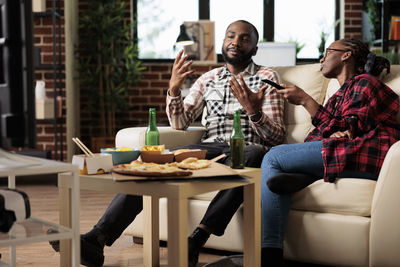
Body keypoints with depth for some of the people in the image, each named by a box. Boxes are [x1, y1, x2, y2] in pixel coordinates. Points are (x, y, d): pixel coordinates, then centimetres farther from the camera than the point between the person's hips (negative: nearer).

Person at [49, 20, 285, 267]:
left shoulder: (267, 78, 8)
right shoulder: (208, 79, 21)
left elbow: (277, 137, -1)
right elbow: (179, 123, 14)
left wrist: (254, 111, -21)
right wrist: (174, 88, -5)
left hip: (245, 151, -4)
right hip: (209, 149, 4)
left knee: (255, 154, -40)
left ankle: (195, 243, -45)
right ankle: (96, 239, -30)